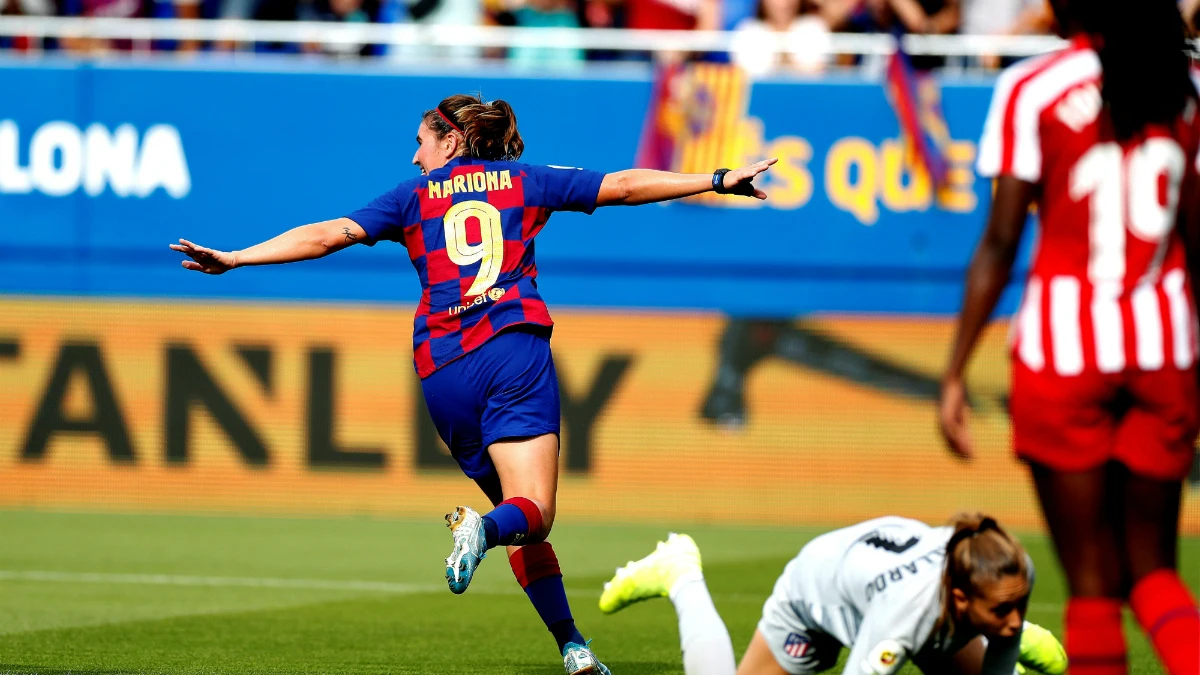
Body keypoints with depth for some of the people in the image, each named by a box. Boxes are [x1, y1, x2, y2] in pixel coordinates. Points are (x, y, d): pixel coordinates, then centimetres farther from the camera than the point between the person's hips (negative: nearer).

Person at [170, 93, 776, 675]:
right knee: (532, 513, -10)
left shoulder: (414, 198, 16)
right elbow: (624, 185, 16)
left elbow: (326, 235, 7)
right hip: (515, 347, -2)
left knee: (516, 510, 12)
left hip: (441, 368, 2)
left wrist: (230, 259, 8)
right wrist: (716, 181, 23)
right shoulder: (524, 181, 17)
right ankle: (484, 530, -45)